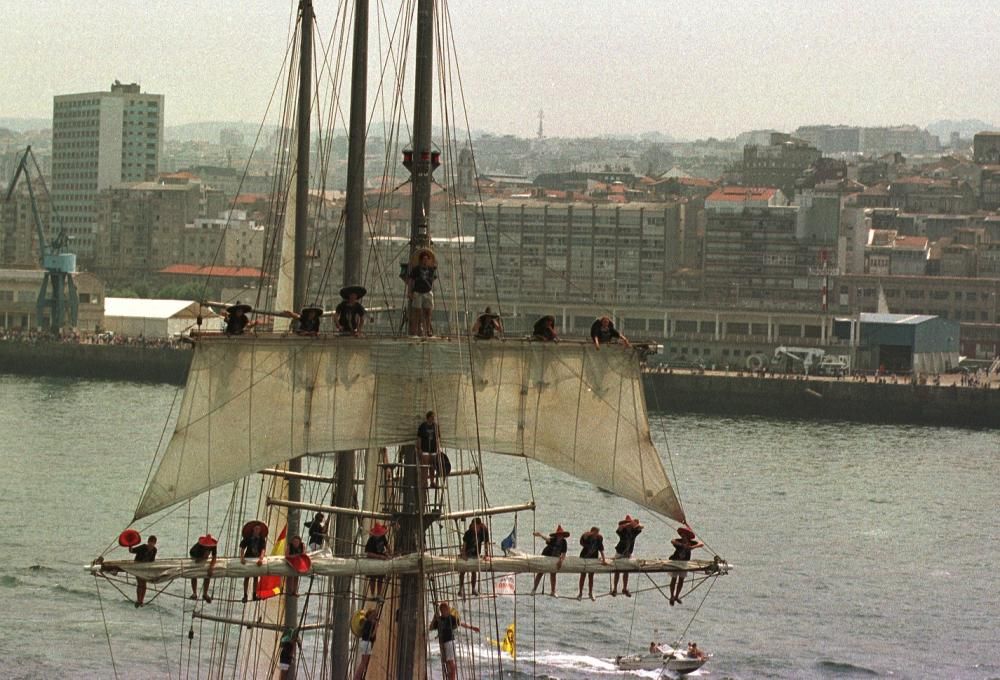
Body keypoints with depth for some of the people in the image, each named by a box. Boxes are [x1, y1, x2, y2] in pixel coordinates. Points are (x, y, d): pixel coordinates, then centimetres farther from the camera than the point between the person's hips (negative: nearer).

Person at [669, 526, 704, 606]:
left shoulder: (691, 543, -16)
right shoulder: (678, 541, -23)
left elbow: (701, 544, -29)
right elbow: (672, 541, -45)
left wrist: (692, 547, -46)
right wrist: (682, 545, -57)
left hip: (684, 563, 3)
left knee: (681, 579, 7)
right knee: (674, 579, -2)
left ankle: (676, 596, 24)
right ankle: (672, 597, 11)